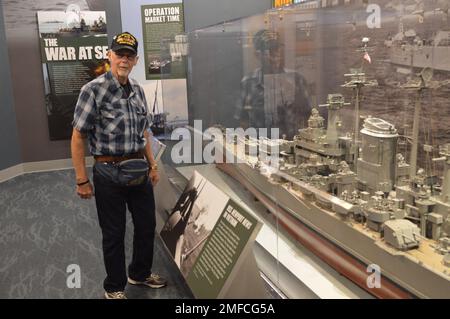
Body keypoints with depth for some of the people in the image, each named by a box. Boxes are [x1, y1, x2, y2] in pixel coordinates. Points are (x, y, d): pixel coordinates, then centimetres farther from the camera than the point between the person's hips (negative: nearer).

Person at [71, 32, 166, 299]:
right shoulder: (94, 90, -13)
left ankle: (140, 273, 41)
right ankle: (115, 287, 29)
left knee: (147, 225, 17)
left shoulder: (138, 90, 6)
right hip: (109, 172, -6)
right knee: (114, 233, 8)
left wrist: (152, 165, 14)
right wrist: (82, 180, -13)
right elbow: (78, 137, -13)